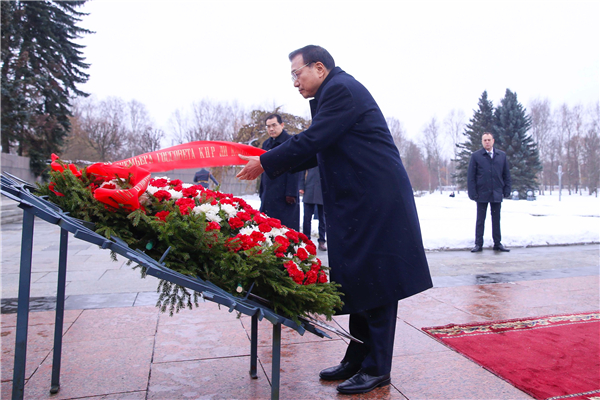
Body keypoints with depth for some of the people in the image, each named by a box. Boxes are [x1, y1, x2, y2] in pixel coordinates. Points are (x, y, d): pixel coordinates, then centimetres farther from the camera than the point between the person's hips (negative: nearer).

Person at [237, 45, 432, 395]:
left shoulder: (342, 89, -10)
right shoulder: (334, 93, 21)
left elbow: (313, 140, -18)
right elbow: (321, 151, 21)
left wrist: (266, 163, -8)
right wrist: (273, 163, 14)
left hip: (376, 202, -10)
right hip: (359, 203, 10)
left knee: (374, 280, -3)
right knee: (359, 280, 13)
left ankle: (376, 369, 10)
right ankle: (357, 360, 25)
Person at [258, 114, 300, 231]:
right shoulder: (266, 144, 17)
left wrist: (291, 193, -17)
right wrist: (261, 191, 16)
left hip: (284, 194, -7)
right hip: (269, 194, 7)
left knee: (286, 225, -3)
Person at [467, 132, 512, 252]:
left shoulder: (502, 155, 7)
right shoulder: (476, 156, -1)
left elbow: (506, 174, 11)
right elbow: (470, 176, -2)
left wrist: (507, 190, 3)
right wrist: (473, 193, -8)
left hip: (496, 194, 2)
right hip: (482, 193, -2)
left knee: (496, 220, 10)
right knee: (480, 220, 5)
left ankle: (498, 243, 19)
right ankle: (478, 244, 12)